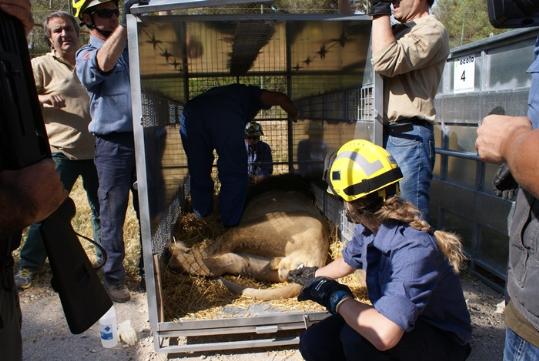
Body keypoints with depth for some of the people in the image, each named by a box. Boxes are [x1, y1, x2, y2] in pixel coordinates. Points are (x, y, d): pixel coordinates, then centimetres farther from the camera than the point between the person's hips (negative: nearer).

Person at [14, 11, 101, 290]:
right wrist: (41, 99, -20)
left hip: (95, 150, 4)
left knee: (102, 208, 13)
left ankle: (105, 259, 30)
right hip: (60, 152, -4)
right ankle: (28, 265, 16)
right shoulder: (41, 65, 0)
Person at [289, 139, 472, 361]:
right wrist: (315, 275, 33)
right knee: (314, 343, -8)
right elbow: (348, 261, 16)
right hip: (400, 322, 7)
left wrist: (336, 297, -27)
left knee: (358, 337, -35)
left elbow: (383, 335, -45)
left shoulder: (413, 249, -35)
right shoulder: (368, 228, -8)